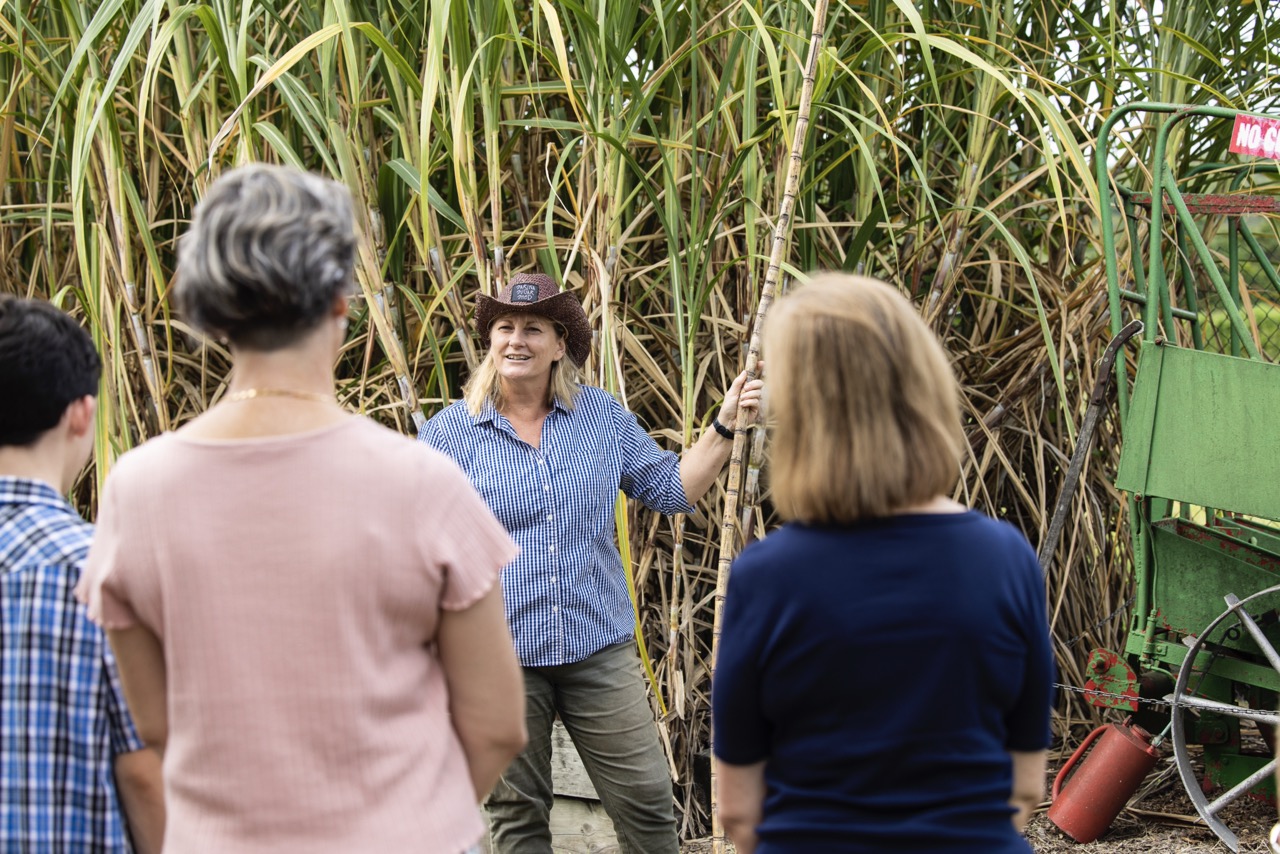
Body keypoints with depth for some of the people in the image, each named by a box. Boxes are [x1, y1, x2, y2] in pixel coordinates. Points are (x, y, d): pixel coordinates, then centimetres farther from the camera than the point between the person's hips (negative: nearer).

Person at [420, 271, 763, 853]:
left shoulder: (601, 414, 5)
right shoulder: (452, 432, -2)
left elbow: (670, 489, 10)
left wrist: (724, 427, 1)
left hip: (599, 647, 2)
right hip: (498, 656, -2)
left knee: (645, 800, 2)